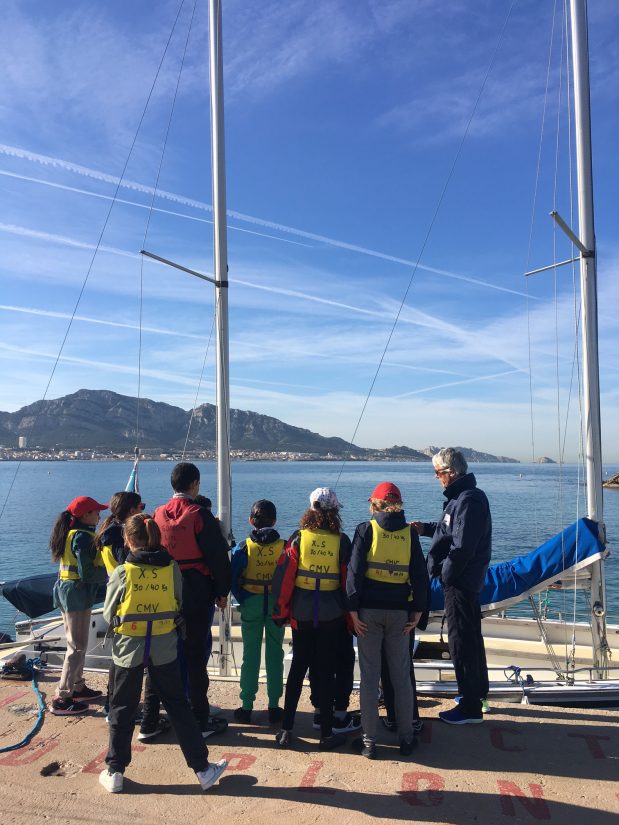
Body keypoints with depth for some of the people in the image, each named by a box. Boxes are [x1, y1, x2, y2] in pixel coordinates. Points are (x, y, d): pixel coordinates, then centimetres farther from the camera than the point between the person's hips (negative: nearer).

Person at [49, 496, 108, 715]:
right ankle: (62, 700, 4)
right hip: (78, 592, -10)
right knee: (77, 647, -2)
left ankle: (77, 688, 31)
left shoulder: (71, 533, 10)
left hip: (65, 588, 10)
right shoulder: (83, 536, -19)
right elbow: (87, 572, -23)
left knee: (76, 642, 19)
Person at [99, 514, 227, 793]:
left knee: (122, 710, 17)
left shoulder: (121, 573, -14)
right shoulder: (172, 568, -8)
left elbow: (108, 614, -3)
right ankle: (202, 769, 18)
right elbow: (181, 605, 2)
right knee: (178, 707, 12)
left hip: (127, 649, -2)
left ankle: (114, 772, 26)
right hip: (164, 649, 2)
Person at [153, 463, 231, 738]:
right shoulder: (200, 515, -12)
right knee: (195, 656, 1)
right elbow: (218, 556, -12)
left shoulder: (158, 515, 1)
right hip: (197, 594, -5)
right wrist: (222, 591, -1)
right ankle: (200, 720, 8)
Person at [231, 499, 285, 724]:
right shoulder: (284, 547, -7)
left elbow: (233, 580, -9)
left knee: (250, 655, 10)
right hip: (277, 604, 0)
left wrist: (243, 600, 1)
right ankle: (274, 706, 16)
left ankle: (246, 706, 16)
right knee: (275, 654, 10)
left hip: (251, 604, 0)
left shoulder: (243, 548, -8)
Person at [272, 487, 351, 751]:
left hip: (302, 614, 1)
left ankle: (286, 730, 18)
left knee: (297, 668, 14)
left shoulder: (298, 538, -7)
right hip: (332, 616, -1)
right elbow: (349, 581, -1)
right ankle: (327, 734, 16)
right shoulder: (342, 541, -6)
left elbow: (283, 576, -7)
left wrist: (280, 610, 4)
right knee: (326, 672, 9)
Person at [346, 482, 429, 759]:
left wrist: (353, 611, -5)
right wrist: (418, 611, 7)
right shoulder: (409, 533, 3)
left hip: (369, 610, -2)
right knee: (401, 676, 13)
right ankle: (406, 738, 21)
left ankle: (369, 741, 12)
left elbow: (355, 571, -9)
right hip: (399, 611, 2)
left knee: (369, 677, 6)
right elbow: (420, 575, 2)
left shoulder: (366, 529, -4)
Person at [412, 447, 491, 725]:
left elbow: (462, 546, -26)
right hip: (468, 580, 11)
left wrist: (444, 574, -16)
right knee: (470, 637, 22)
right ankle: (478, 692, 38)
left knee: (461, 641, -1)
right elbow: (451, 529, 21)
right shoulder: (462, 496, 10)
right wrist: (426, 528, 10)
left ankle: (470, 708, 9)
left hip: (460, 581, -11)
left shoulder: (468, 500, -23)